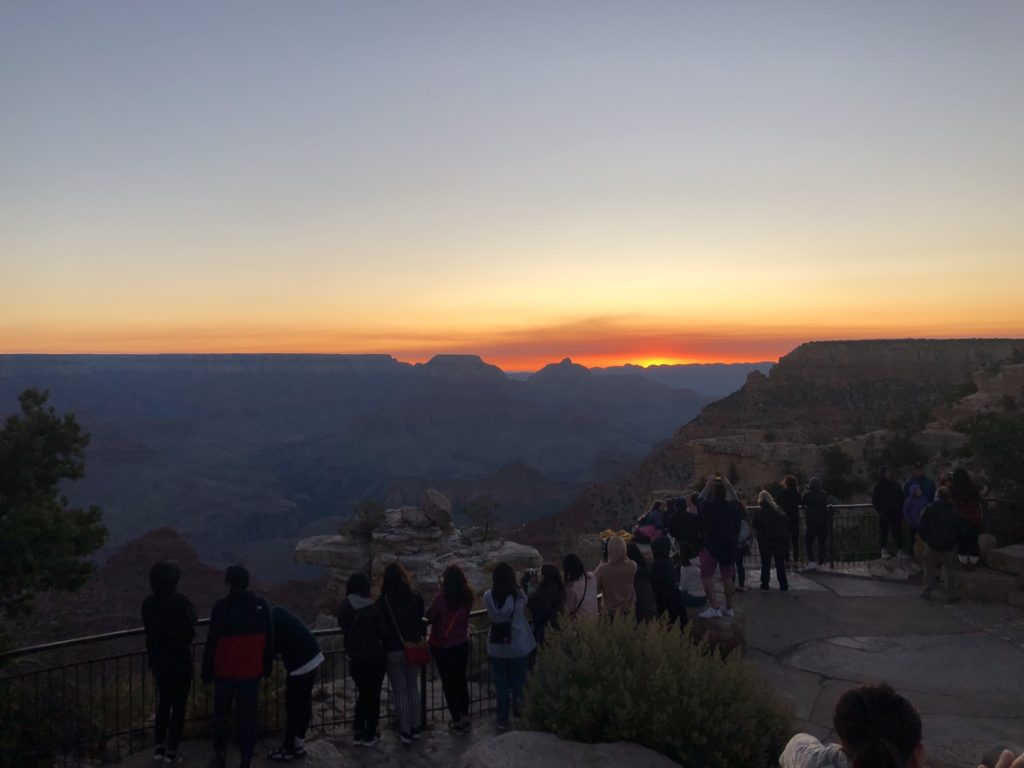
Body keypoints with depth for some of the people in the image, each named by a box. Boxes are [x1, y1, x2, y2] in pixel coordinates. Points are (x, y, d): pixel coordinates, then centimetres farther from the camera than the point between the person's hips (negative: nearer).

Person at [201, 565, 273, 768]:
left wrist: (207, 671, 0)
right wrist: (267, 665, 13)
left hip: (225, 670, -1)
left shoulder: (221, 606, -12)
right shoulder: (261, 605, -4)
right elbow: (269, 639, 3)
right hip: (252, 671, 1)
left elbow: (212, 641, -8)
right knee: (247, 715, 7)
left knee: (221, 713, 17)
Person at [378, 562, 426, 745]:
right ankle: (415, 727, 23)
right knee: (413, 687, 19)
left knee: (399, 691, 9)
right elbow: (420, 621, 5)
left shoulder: (383, 601, -15)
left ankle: (405, 731, 13)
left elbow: (380, 628, -8)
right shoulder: (416, 598, -6)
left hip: (393, 651, -3)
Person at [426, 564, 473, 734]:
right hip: (462, 644, 4)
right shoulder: (467, 596, -8)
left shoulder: (441, 598, -21)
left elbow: (429, 616, -9)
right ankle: (465, 717, 25)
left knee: (448, 683, 9)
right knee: (461, 680, 19)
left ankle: (457, 721, 14)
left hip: (442, 646, -4)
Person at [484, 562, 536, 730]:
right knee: (518, 681, 17)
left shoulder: (488, 597, -12)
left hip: (496, 647, 1)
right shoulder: (519, 596, -14)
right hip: (518, 645, -1)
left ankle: (503, 721, 18)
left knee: (501, 684, 12)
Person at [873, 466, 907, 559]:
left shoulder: (896, 485, 10)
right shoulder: (878, 486, 0)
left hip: (896, 513, 3)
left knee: (898, 531, 1)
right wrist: (881, 511, -9)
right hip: (884, 514, -3)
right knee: (883, 531, 0)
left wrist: (900, 510, 3)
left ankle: (900, 550, 3)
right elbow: (875, 502, 0)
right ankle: (884, 550, 3)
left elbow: (901, 499, 15)